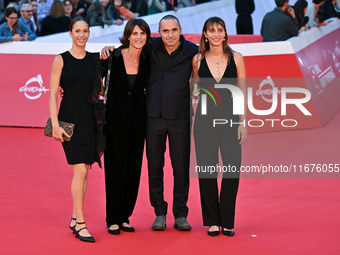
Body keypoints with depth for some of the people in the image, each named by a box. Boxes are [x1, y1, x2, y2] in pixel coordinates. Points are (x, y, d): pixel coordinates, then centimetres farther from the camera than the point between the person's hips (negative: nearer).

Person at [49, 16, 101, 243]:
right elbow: (53, 94, -5)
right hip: (70, 119, -4)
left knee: (84, 171, 7)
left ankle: (75, 218, 18)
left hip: (91, 120, 4)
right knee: (80, 171, -11)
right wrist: (55, 123, -12)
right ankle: (80, 223, -5)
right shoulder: (61, 60, -2)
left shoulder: (95, 59, 8)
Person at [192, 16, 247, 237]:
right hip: (205, 118, 1)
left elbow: (242, 93, 2)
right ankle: (212, 221, 15)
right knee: (207, 170, 2)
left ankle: (227, 221, 9)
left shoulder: (236, 59, 2)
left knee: (232, 169, -5)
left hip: (230, 117, -1)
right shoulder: (198, 60, 4)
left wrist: (243, 122, -3)